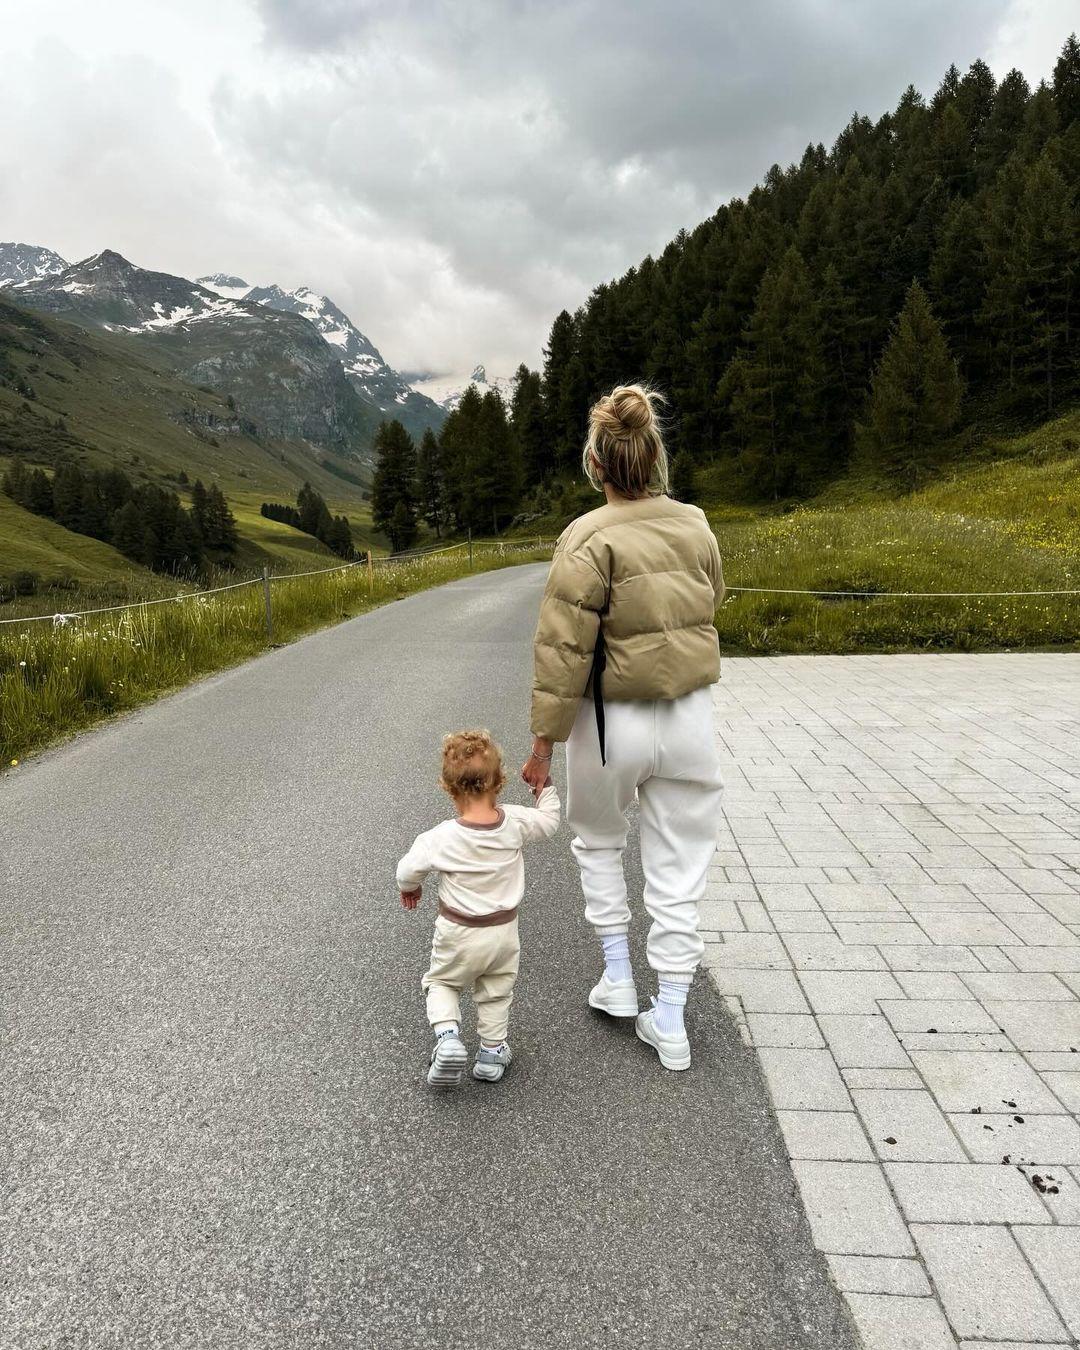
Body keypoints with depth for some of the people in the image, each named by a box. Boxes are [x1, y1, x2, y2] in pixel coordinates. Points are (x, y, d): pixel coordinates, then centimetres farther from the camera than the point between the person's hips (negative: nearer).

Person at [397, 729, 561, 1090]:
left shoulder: (442, 837, -23)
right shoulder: (515, 822, -16)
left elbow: (408, 870, -12)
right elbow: (549, 820, 3)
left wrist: (410, 889, 10)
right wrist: (545, 788, 18)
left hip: (458, 934, -3)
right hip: (504, 930, 3)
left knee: (441, 982, 20)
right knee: (496, 991, 24)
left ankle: (448, 1037, 0)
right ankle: (492, 1052, 30)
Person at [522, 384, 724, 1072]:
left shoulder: (590, 539, -16)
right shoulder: (697, 525, 0)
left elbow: (563, 649, -16)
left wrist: (544, 742, -9)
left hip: (614, 721, -4)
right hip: (692, 715, 4)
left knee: (598, 839, 24)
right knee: (679, 865, 13)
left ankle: (618, 976, 29)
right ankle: (670, 1020, 21)